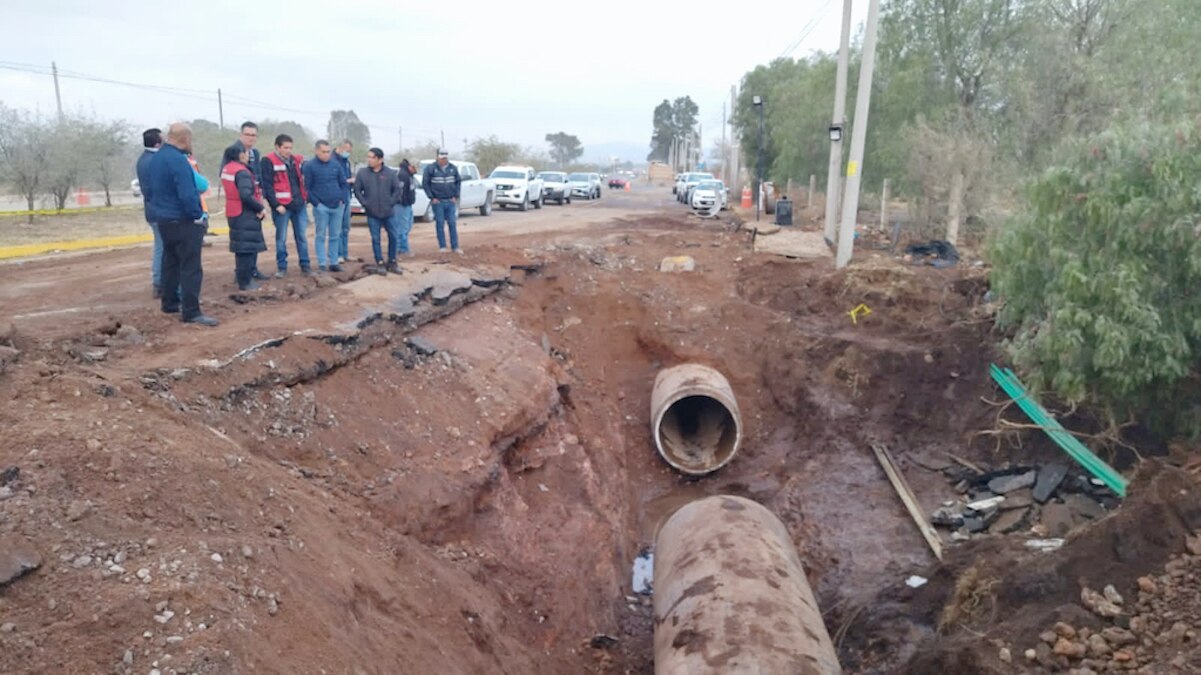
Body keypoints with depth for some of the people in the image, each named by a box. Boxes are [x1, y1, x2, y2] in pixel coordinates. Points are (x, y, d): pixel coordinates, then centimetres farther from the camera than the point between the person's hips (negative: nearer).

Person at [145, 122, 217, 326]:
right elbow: (187, 194, -24)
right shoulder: (178, 160, -19)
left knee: (171, 261, 20)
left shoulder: (156, 158, 12)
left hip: (163, 219, 10)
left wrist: (158, 209, 23)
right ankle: (191, 312, -9)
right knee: (191, 267, -8)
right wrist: (198, 216, -14)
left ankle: (170, 303, 29)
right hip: (182, 221, -10)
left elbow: (151, 189, 20)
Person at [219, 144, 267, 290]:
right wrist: (261, 208, -17)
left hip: (234, 213, 9)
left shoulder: (227, 168, 11)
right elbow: (246, 195, -28)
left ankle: (244, 277, 24)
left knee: (241, 247, 16)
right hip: (245, 214, -9)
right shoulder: (242, 172, -19)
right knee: (248, 247, -3)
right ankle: (246, 282, 1)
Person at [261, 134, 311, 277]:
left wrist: (305, 198, 9)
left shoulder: (296, 160, 11)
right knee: (281, 238, 3)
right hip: (282, 206, -5)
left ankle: (305, 265, 16)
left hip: (299, 205, 5)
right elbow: (267, 186, -11)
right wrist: (276, 205, -16)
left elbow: (303, 180, 22)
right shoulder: (268, 162, -7)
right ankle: (282, 267, 11)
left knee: (302, 237, 9)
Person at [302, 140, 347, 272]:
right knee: (321, 235, 0)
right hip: (321, 207, -4)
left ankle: (333, 262, 15)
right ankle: (322, 264, 4)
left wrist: (343, 200, 1)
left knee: (335, 236, 8)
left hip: (337, 206, 4)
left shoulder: (336, 165, 9)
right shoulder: (309, 166, -4)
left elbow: (343, 183, 13)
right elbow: (307, 187, -5)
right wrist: (316, 203, -11)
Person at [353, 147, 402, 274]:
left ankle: (392, 262, 20)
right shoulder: (362, 173, -2)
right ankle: (379, 263, 13)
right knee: (376, 239, 4)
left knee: (393, 237, 6)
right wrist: (365, 204, -6)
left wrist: (391, 203, -5)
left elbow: (397, 189, 2)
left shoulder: (390, 173, -3)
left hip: (389, 213, 1)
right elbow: (357, 190, 2)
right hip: (372, 214, 0)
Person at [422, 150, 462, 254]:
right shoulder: (430, 168, -5)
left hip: (451, 201, 2)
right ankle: (442, 246, 9)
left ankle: (455, 246, 6)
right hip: (438, 202, -2)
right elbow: (425, 183, -3)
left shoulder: (453, 168, 4)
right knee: (440, 224, 2)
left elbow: (458, 182, 11)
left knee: (452, 223, 2)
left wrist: (456, 196, 2)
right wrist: (432, 197, -7)